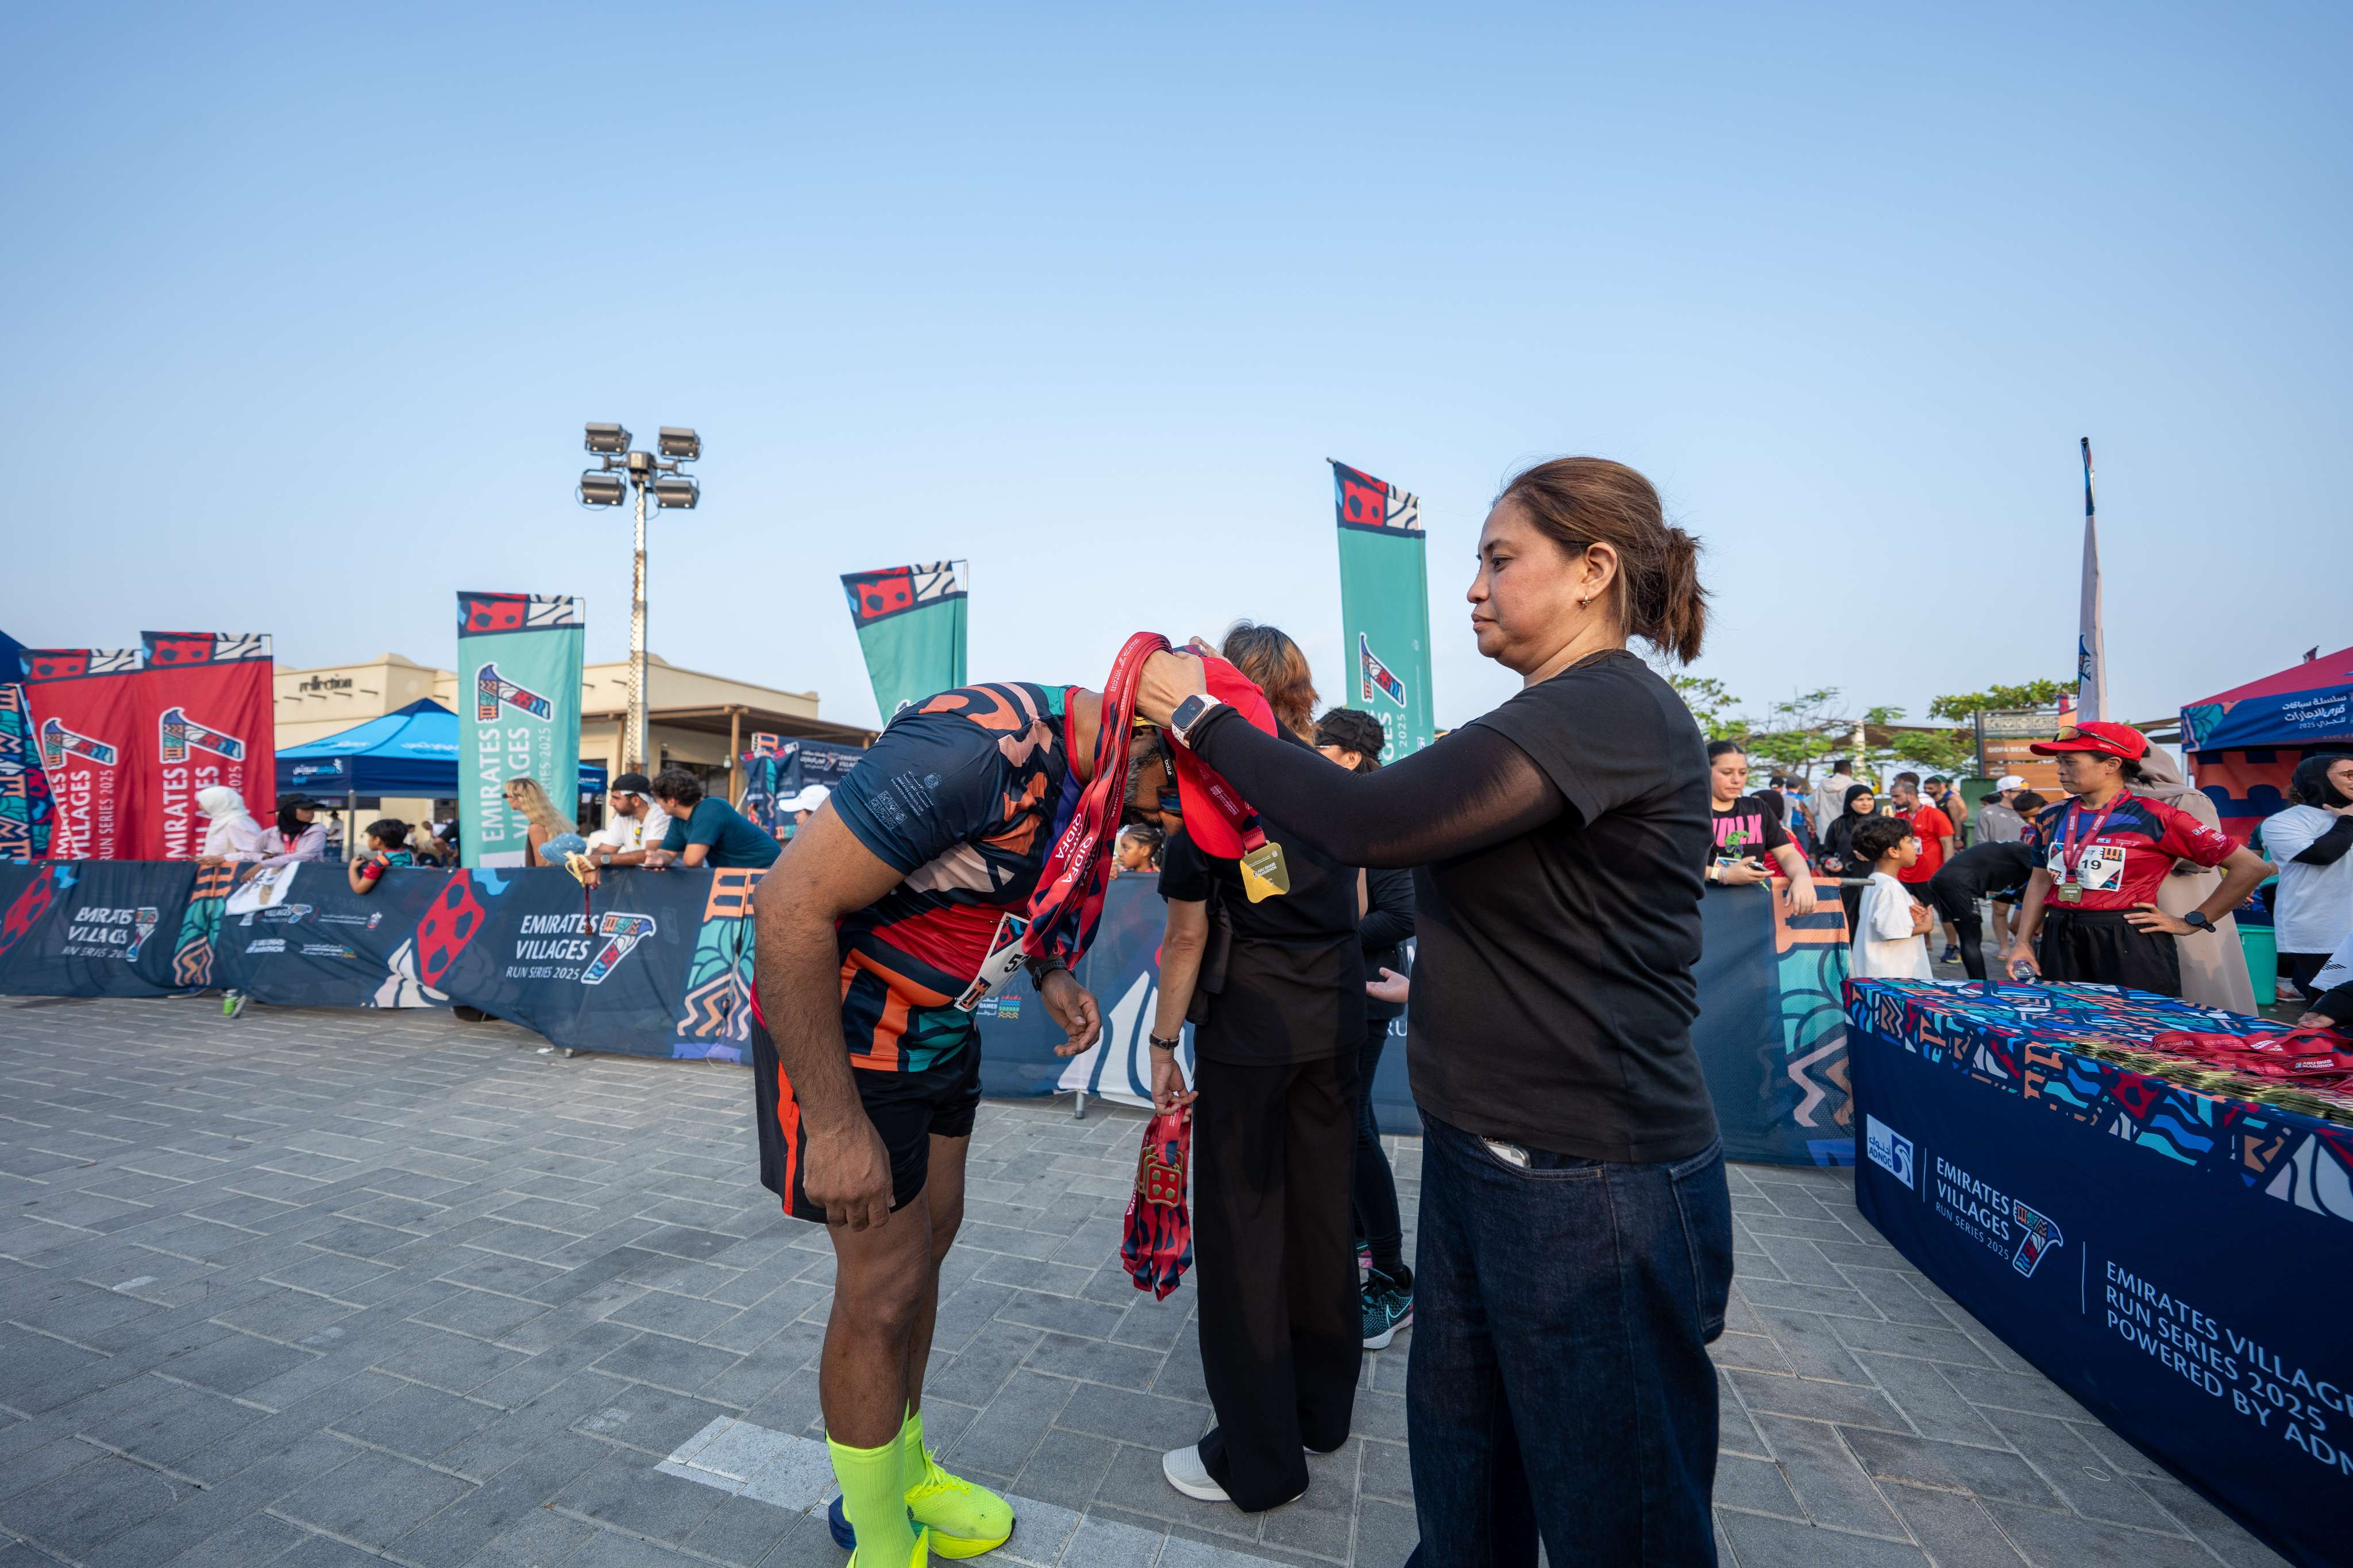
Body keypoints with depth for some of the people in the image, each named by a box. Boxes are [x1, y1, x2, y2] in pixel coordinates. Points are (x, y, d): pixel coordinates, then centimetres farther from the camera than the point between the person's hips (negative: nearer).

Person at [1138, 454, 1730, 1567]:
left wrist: (1199, 714, -18)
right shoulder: (1557, 717, 11)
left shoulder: (1611, 711, -21)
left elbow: (1367, 821, -28)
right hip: (1485, 1161, 9)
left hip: (1592, 1194, -9)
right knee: (1461, 1475, 25)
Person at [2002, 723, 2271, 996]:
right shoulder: (2052, 818, 6)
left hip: (2132, 948, -4)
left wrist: (2192, 923, -4)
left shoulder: (2155, 817, -8)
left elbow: (2252, 867, -4)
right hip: (2060, 943, 5)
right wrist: (2023, 942, 7)